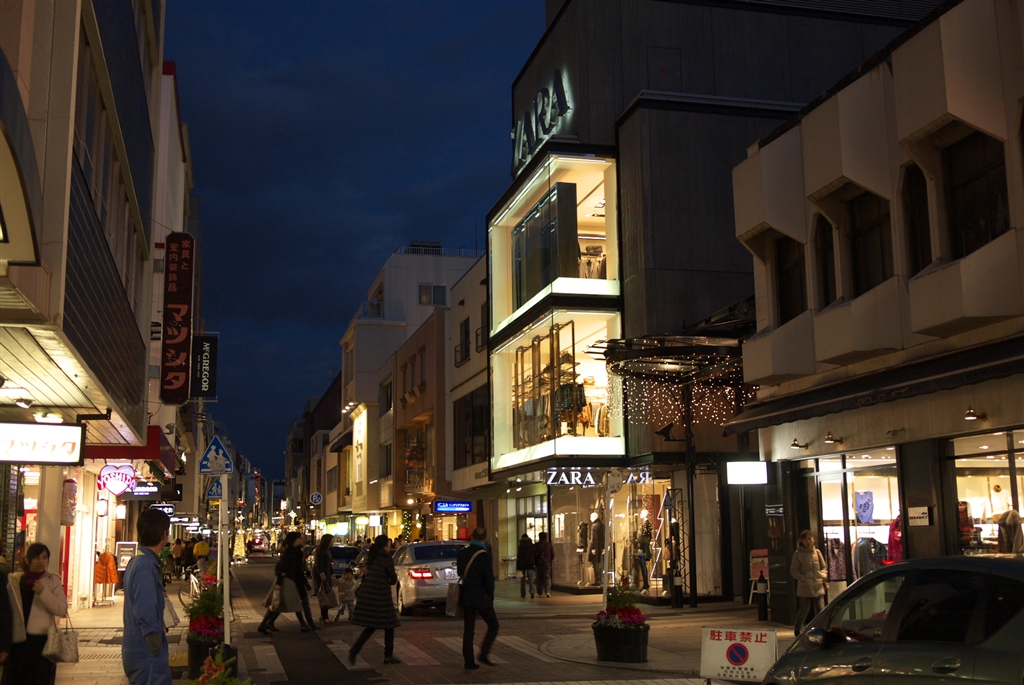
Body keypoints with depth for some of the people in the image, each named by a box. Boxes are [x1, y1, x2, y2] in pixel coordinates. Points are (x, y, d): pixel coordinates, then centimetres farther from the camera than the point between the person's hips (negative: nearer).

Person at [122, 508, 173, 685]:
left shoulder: (137, 562, 11)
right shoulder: (146, 566, -20)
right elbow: (147, 618, -23)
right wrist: (157, 650, -18)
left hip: (137, 651, 10)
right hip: (147, 656, -10)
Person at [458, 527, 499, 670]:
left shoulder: (462, 553, 3)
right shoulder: (484, 555, -15)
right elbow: (489, 579, -14)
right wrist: (490, 597, -1)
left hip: (466, 597, 5)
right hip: (481, 597, -5)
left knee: (468, 629, 10)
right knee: (493, 625, 9)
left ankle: (468, 660, 8)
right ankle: (484, 653, -4)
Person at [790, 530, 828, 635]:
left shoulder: (817, 552, 7)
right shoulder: (798, 554, -2)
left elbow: (824, 567, 15)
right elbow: (793, 570, -1)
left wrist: (823, 576, -2)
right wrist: (802, 578, -12)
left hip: (818, 586, 3)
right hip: (804, 587, -3)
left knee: (821, 610, -2)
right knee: (804, 610, 4)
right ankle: (797, 629, 23)